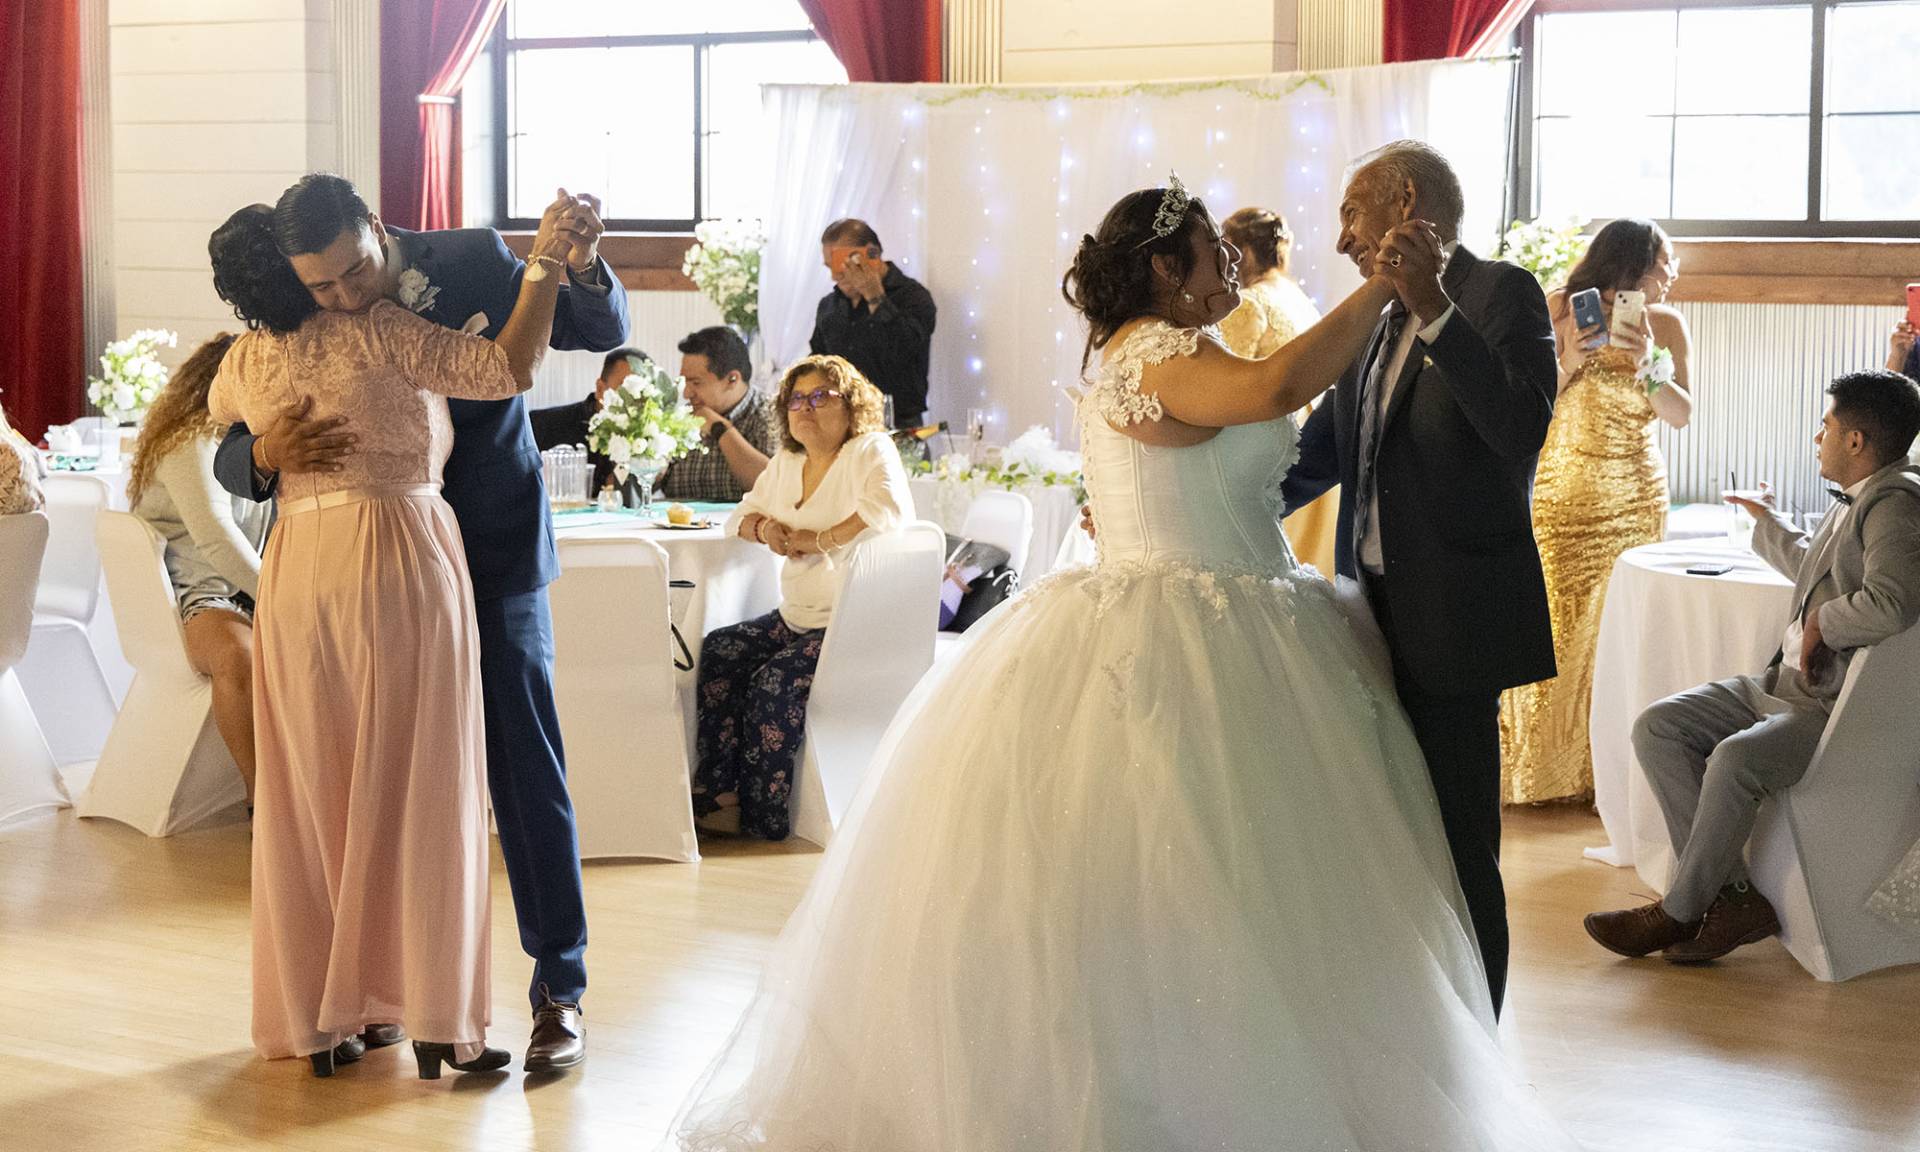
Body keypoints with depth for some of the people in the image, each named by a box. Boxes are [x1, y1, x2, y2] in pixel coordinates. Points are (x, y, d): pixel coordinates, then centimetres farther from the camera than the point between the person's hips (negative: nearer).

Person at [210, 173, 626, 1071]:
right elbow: (230, 460, -7)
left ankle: (559, 987, 2)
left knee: (523, 764, -4)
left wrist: (581, 261, -31)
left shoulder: (472, 262, -13)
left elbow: (603, 332, -8)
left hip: (494, 552, -3)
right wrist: (271, 454, -32)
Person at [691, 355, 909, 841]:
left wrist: (821, 540, -24)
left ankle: (761, 814, -10)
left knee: (775, 681, -24)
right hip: (797, 618, 8)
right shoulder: (786, 463, 15)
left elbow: (890, 509, -26)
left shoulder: (871, 450, -8)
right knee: (719, 651, -7)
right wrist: (763, 527, -2)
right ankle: (719, 791, -4)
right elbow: (742, 514, 23)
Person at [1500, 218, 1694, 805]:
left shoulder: (1666, 324, 0)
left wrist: (1645, 367, -21)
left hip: (1635, 497, 2)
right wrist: (1567, 364, -22)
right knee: (1556, 627, -1)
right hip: (1561, 494, -1)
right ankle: (1543, 771, 10)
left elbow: (1682, 414, -6)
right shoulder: (1561, 311, -6)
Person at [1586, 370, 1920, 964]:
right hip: (1786, 685, 11)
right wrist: (1769, 524, 52)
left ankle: (1679, 910, -13)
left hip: (1843, 709, -10)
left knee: (1734, 759, -33)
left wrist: (1822, 623, -16)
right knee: (1656, 727, -4)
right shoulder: (1858, 500, 16)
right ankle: (1731, 894, -9)